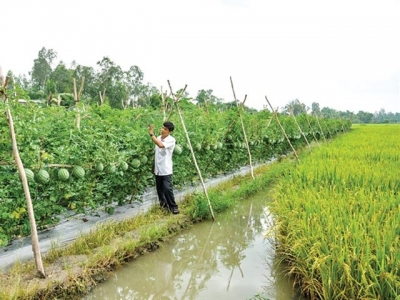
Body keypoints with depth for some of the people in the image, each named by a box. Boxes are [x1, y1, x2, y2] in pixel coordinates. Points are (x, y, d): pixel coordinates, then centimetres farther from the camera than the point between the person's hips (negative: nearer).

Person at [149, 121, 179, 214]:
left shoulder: (171, 140, -14)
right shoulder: (158, 138, 7)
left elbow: (161, 145, -33)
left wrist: (151, 134, -27)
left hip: (166, 170, -7)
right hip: (157, 169, 7)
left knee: (167, 188, -11)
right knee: (159, 188, 13)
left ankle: (173, 206, 4)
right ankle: (163, 205, 29)